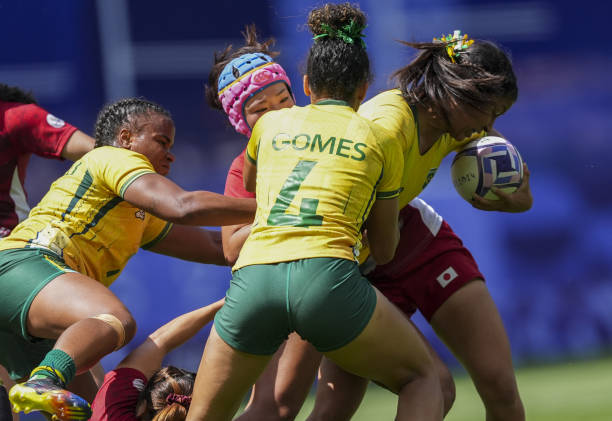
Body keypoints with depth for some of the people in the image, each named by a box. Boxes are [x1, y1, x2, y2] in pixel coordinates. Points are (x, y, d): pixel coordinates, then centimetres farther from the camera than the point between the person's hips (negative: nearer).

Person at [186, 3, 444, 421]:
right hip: (326, 276, -2)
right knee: (421, 378, 19)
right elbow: (384, 250, 25)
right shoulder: (380, 141, 17)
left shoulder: (271, 124, 23)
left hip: (253, 277, 2)